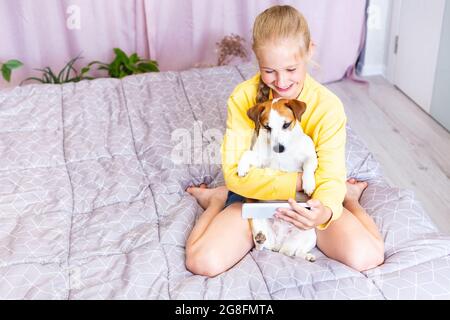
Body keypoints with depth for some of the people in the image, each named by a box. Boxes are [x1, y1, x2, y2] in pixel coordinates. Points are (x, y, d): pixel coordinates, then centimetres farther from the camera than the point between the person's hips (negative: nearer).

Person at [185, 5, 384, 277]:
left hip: (307, 201, 0)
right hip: (255, 195, 0)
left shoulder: (328, 106, -17)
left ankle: (348, 197, 10)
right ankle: (219, 199, 10)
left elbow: (331, 176, -21)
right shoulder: (243, 98, -16)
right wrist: (295, 181, -27)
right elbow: (234, 172, -17)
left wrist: (326, 210, -45)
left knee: (367, 256, -24)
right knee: (202, 262, -23)